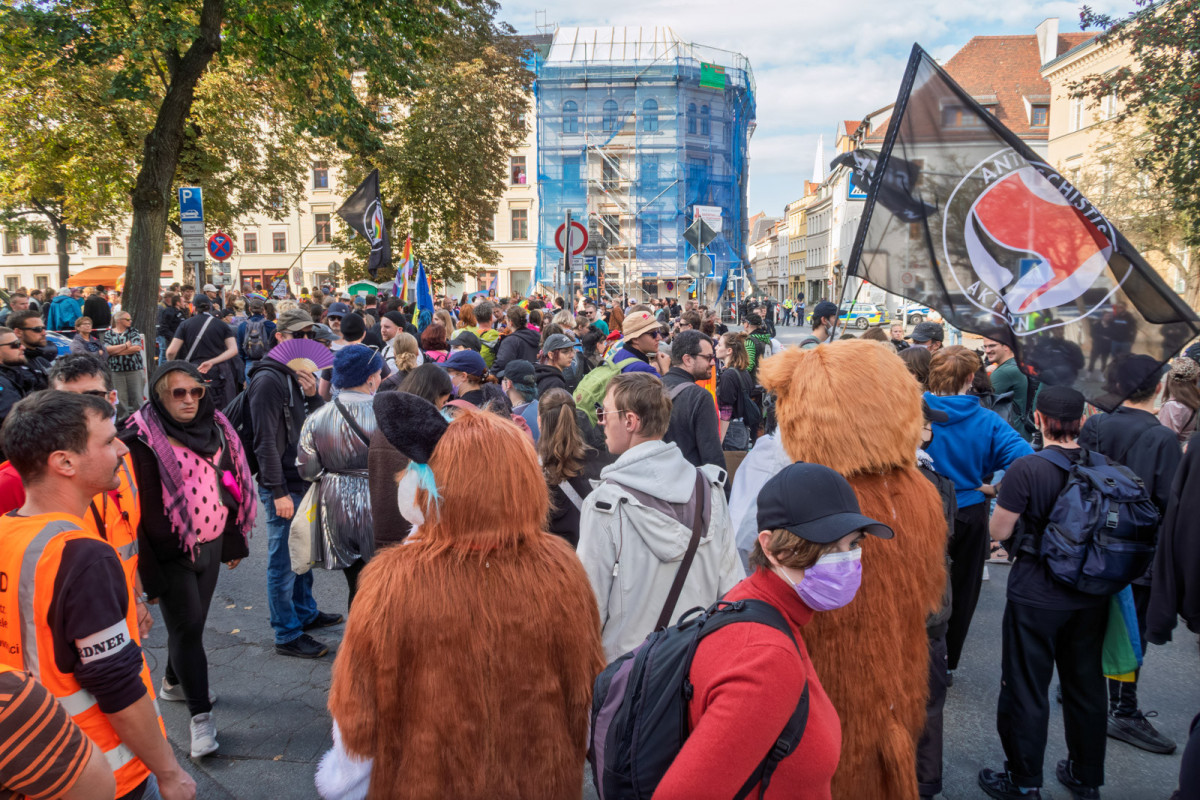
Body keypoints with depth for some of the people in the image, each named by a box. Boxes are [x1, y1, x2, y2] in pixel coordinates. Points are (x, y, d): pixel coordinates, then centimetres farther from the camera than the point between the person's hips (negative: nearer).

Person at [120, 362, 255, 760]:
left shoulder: (214, 429, 4)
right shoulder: (142, 440, -16)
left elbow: (230, 485, 12)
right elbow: (139, 506, -17)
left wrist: (234, 541, 14)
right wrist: (146, 567, -18)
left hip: (210, 543, 6)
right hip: (171, 551, -6)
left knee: (194, 620, 18)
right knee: (187, 625, -1)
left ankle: (175, 682, 43)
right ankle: (200, 715, 11)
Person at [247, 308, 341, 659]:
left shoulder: (302, 375, 12)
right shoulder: (269, 380, -15)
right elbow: (266, 442, -19)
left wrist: (313, 395, -7)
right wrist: (279, 492, -20)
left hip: (305, 479, 9)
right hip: (283, 486, -9)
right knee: (284, 561, 0)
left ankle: (306, 612, 36)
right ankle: (287, 634, 10)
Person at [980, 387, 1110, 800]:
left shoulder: (1026, 469, -20)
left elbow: (999, 531, -12)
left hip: (1036, 596, -5)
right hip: (1091, 596, 5)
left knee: (1027, 689, 10)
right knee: (1086, 685, 20)